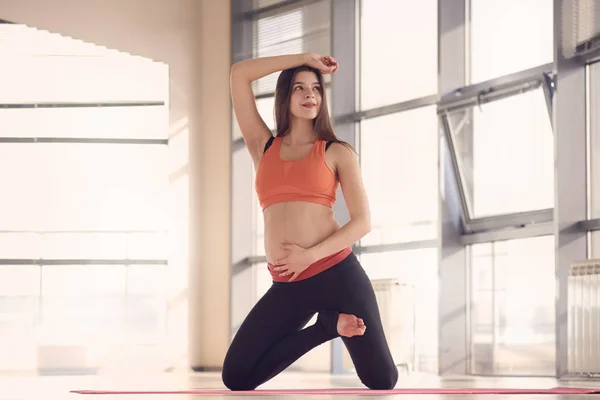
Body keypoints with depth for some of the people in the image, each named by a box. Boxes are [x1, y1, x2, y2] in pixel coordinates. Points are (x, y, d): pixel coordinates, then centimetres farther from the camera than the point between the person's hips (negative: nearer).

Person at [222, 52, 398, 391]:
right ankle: (327, 325, 9)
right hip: (287, 286, 3)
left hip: (337, 273, -3)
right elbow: (239, 74, 7)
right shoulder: (264, 146, 13)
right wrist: (305, 58, 6)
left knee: (382, 380, -3)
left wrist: (311, 255, -13)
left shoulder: (337, 152, 5)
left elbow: (363, 221, -2)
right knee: (236, 377, -7)